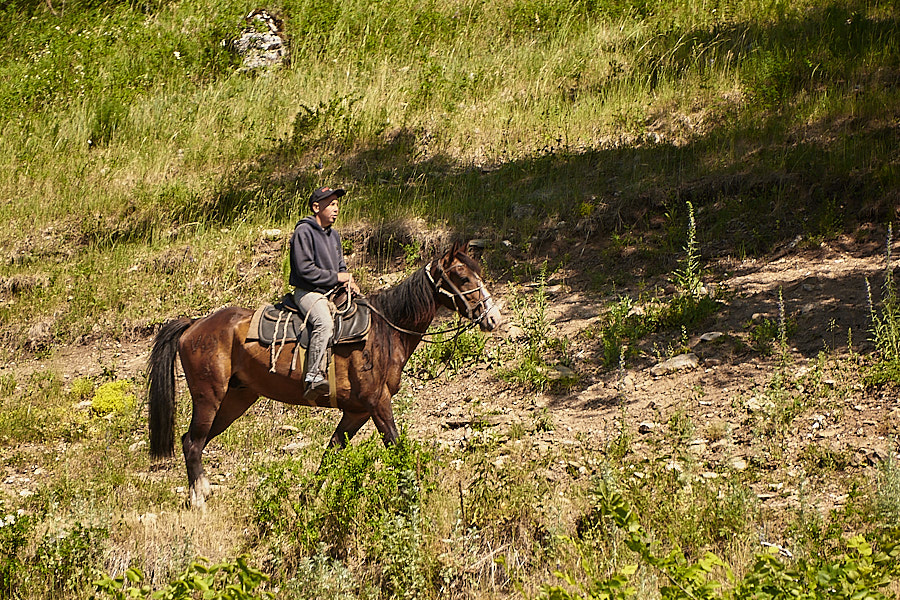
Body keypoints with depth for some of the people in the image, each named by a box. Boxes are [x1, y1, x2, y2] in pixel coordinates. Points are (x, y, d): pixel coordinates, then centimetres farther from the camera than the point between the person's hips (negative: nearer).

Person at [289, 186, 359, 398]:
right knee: (324, 322, -35)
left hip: (332, 292, 9)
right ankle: (313, 377, -41)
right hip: (308, 292, -9)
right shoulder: (304, 232, -8)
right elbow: (305, 269, -16)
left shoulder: (334, 235, 19)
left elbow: (340, 267, 25)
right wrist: (336, 277, -13)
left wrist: (349, 281, 2)